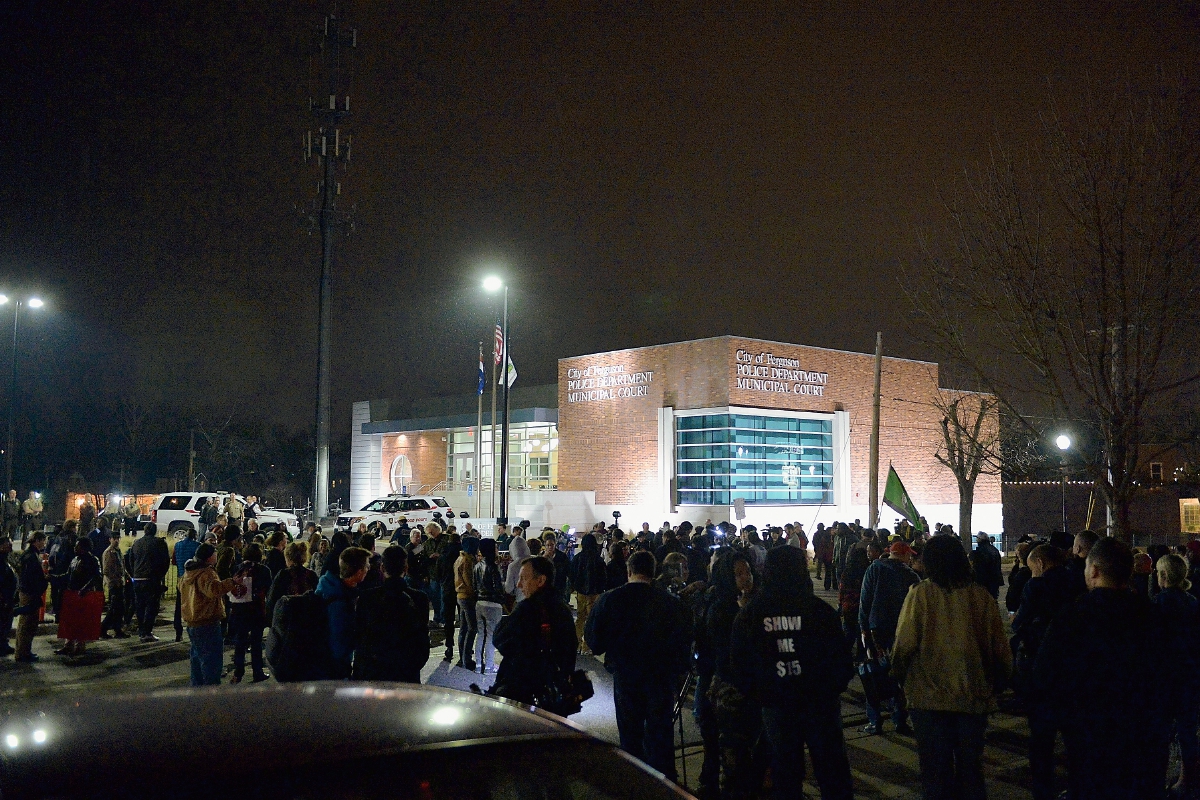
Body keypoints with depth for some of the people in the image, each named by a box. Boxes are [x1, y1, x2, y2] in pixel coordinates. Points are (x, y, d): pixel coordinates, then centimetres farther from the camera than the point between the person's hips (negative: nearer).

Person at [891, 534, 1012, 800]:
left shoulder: (921, 593, -10)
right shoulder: (981, 596, -3)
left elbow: (905, 645, -12)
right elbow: (1000, 649, 0)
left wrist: (900, 678, 5)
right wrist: (994, 685, 15)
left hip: (930, 697, -2)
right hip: (974, 697, 2)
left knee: (935, 770, 8)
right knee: (971, 767, 16)